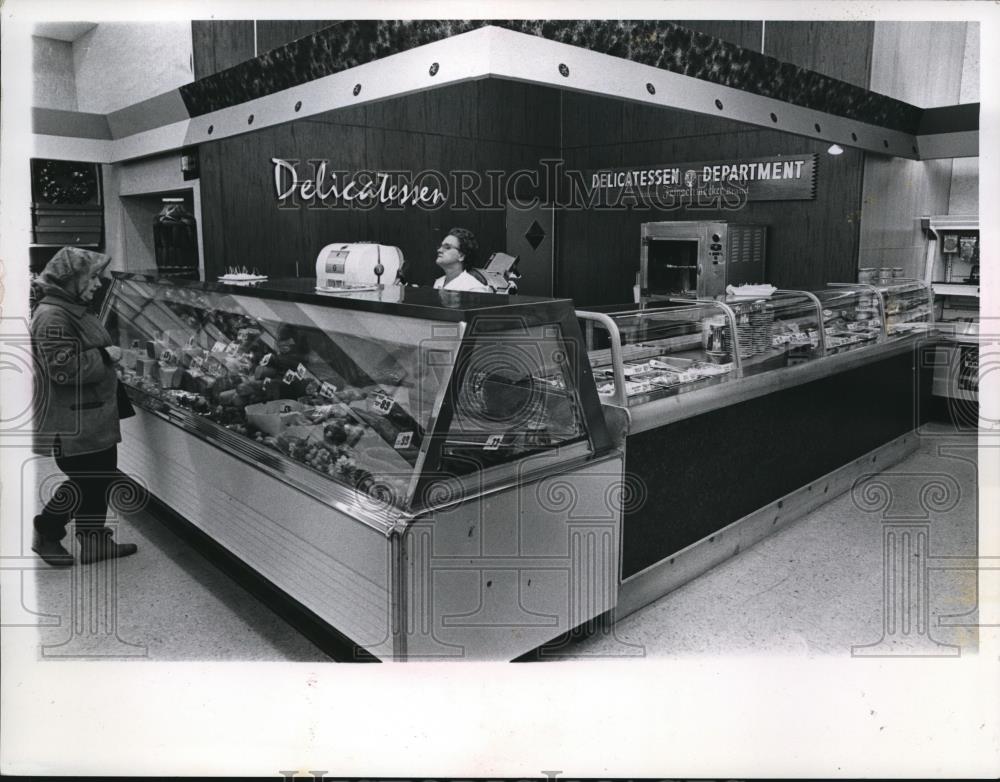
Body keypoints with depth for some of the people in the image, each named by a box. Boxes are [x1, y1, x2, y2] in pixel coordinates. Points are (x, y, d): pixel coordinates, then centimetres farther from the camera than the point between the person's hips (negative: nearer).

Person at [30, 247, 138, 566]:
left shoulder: (74, 310, 12)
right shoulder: (52, 317, -19)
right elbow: (63, 369, -26)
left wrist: (110, 355, 13)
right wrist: (106, 356, -19)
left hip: (93, 416, 10)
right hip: (71, 422, -10)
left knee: (100, 478, 14)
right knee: (84, 481, 1)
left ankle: (95, 541, 26)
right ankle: (46, 534, 22)